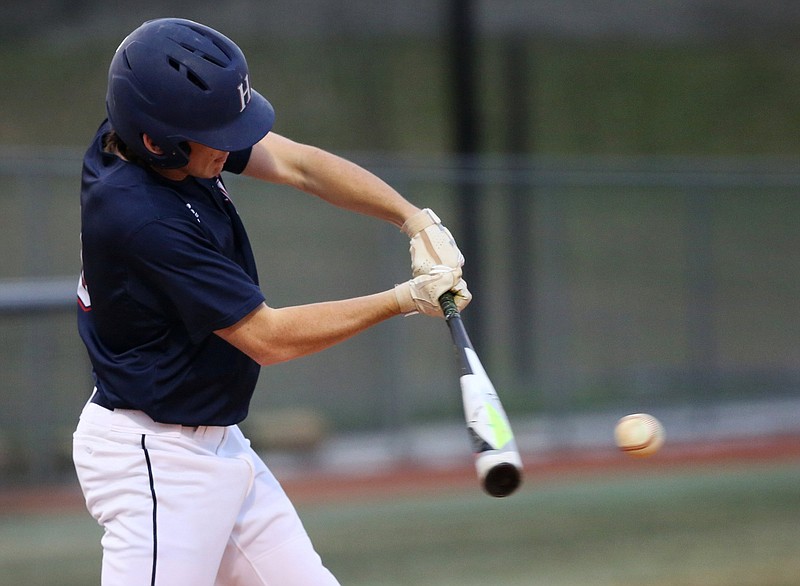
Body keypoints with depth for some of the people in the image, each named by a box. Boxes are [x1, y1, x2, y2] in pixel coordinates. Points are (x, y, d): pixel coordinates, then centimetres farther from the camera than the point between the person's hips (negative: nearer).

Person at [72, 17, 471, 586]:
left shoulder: (145, 133, -5)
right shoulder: (139, 216, -29)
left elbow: (297, 164, 2)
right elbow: (268, 338, -21)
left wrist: (417, 220, -11)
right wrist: (406, 299, -14)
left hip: (217, 447, 10)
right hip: (156, 461, -10)